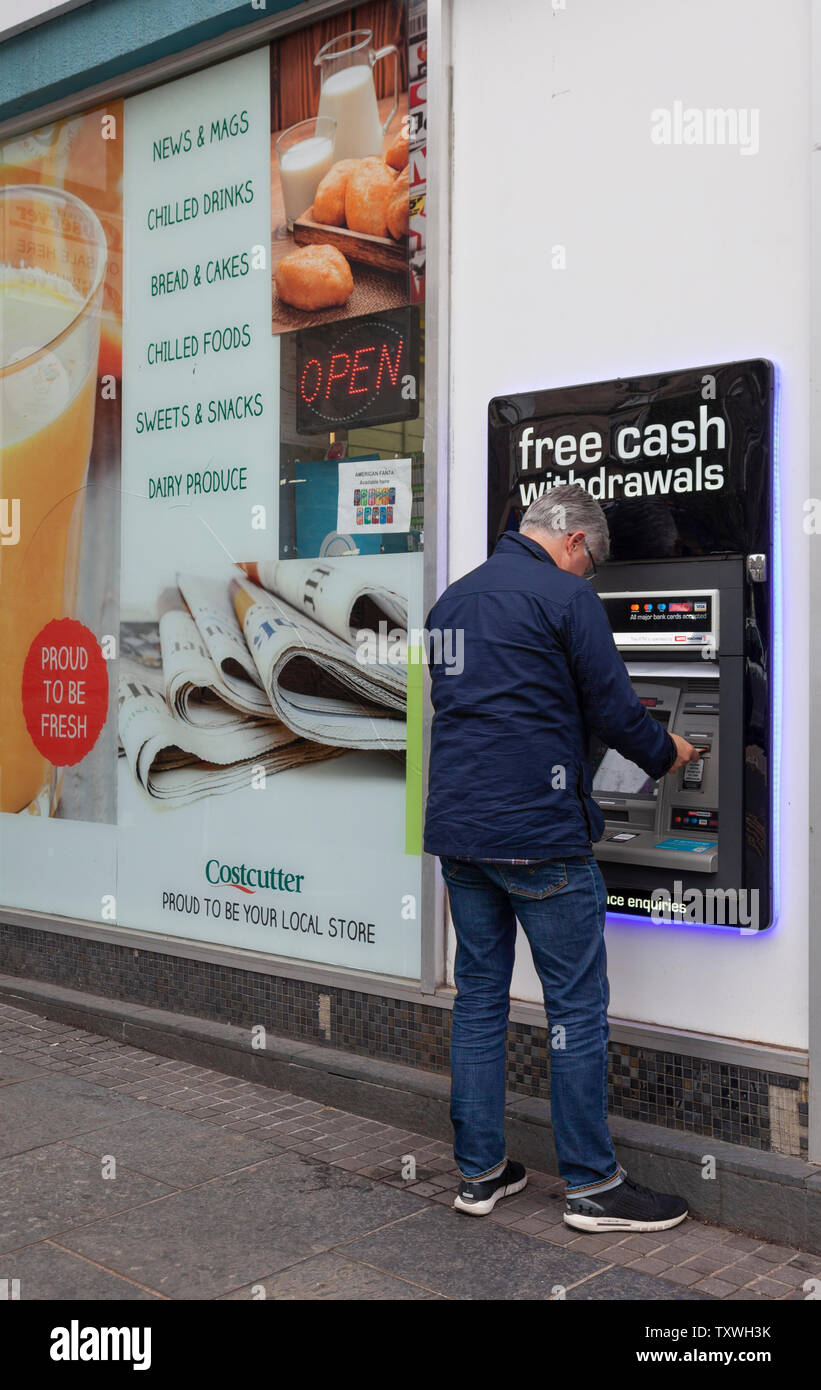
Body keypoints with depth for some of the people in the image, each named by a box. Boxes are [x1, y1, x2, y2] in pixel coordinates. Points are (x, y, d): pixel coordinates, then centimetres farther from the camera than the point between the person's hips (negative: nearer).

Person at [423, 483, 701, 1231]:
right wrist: (667, 752, 12)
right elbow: (614, 708, -8)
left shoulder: (451, 600, 14)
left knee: (479, 995, 13)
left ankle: (479, 1171, 21)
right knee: (577, 1003, 3)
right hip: (539, 833, -7)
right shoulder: (565, 595, -8)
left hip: (456, 829, 7)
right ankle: (593, 1184, 12)